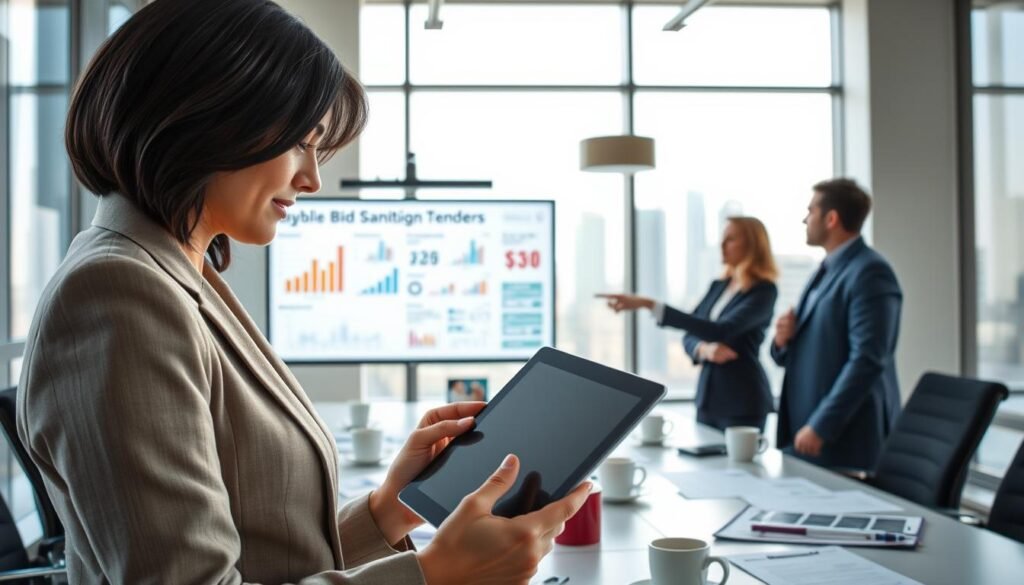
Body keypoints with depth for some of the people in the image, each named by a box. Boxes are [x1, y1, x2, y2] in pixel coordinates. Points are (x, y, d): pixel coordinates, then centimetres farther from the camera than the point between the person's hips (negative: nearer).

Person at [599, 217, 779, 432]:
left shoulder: (764, 291, -12)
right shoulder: (718, 286, 11)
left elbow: (721, 332, -26)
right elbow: (690, 336, 12)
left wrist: (648, 304, -30)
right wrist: (704, 349, -15)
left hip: (742, 403, -7)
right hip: (707, 398, 7)